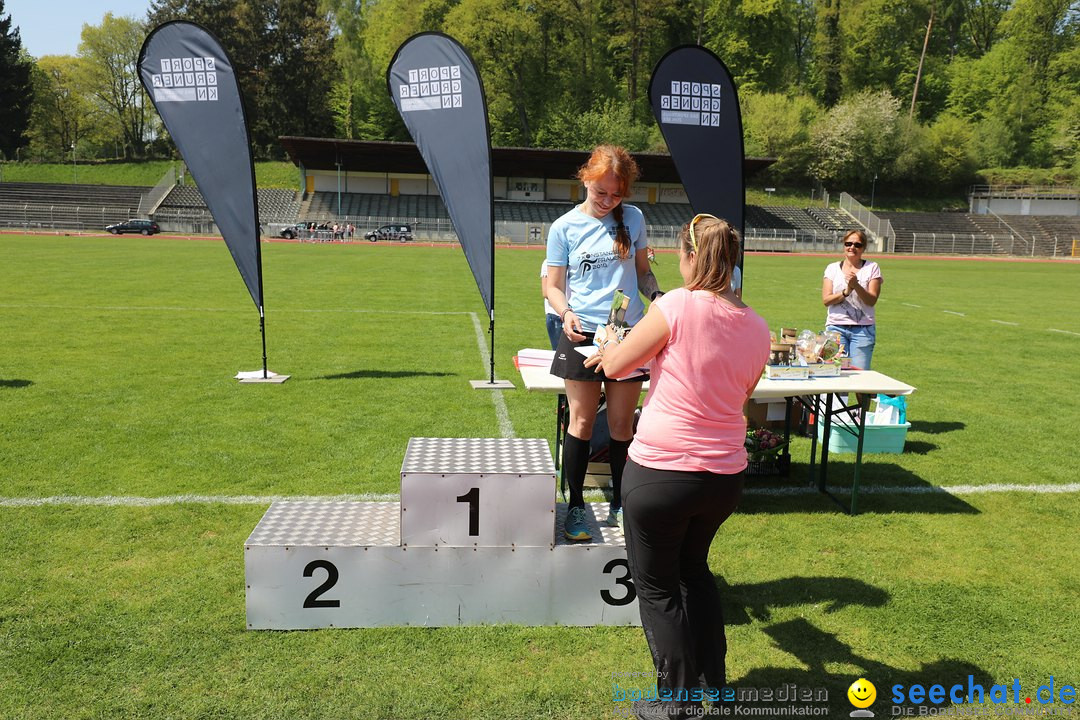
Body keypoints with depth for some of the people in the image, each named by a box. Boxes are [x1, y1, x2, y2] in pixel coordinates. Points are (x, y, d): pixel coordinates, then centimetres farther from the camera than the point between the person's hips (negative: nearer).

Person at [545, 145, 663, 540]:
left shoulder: (634, 219, 6)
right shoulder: (564, 227, 0)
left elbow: (643, 270, 15)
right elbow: (553, 286, 3)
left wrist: (657, 295, -6)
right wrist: (566, 313, -18)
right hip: (582, 333, -2)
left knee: (622, 423, 8)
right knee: (582, 421, 3)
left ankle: (620, 504, 23)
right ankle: (575, 507, 16)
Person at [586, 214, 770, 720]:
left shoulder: (677, 306, -16)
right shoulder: (757, 328, 1)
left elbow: (614, 367, -6)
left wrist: (608, 342, 16)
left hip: (660, 473, -6)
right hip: (726, 475, 6)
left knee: (656, 586, 14)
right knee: (694, 569, 29)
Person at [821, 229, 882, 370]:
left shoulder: (872, 267, 7)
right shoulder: (833, 268, 10)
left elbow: (872, 300, -2)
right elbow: (826, 300, 0)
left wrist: (856, 286, -18)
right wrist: (846, 292, -17)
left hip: (863, 329, -1)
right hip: (836, 327, 1)